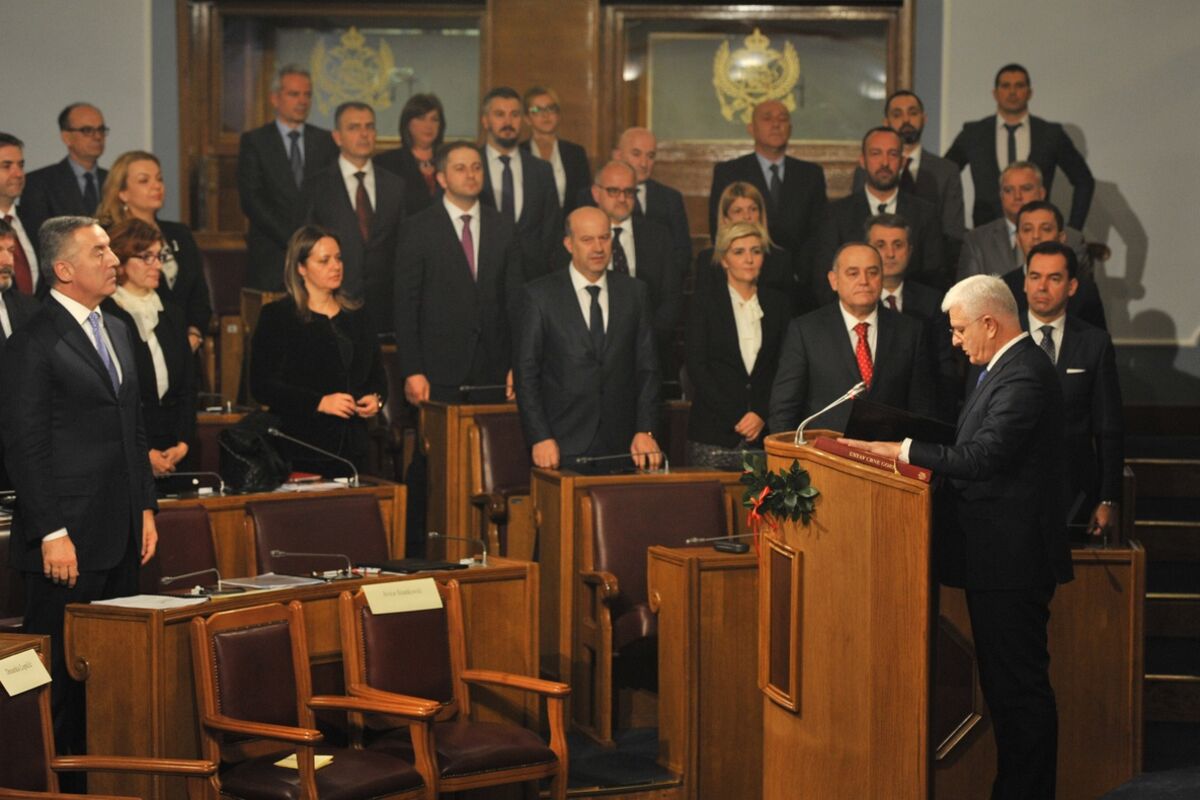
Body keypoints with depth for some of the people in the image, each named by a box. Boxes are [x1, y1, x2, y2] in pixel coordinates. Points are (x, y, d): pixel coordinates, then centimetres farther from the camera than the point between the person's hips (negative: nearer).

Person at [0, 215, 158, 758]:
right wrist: (52, 535, -16)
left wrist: (146, 507, 16)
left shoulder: (116, 331, 16)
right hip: (69, 540, -7)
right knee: (61, 669, 0)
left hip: (121, 536, 8)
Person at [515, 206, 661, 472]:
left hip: (622, 446, 2)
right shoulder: (540, 295, 0)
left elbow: (647, 367, 8)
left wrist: (646, 431, -3)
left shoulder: (634, 291, 9)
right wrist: (540, 438, -10)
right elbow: (527, 373, -2)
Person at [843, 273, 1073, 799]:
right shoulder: (1008, 368, 16)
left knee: (1019, 686, -4)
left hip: (1011, 559, -11)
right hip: (999, 557, 11)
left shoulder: (1024, 376, -17)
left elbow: (985, 456, -26)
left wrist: (904, 450, -21)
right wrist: (912, 455, 5)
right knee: (1005, 682, 16)